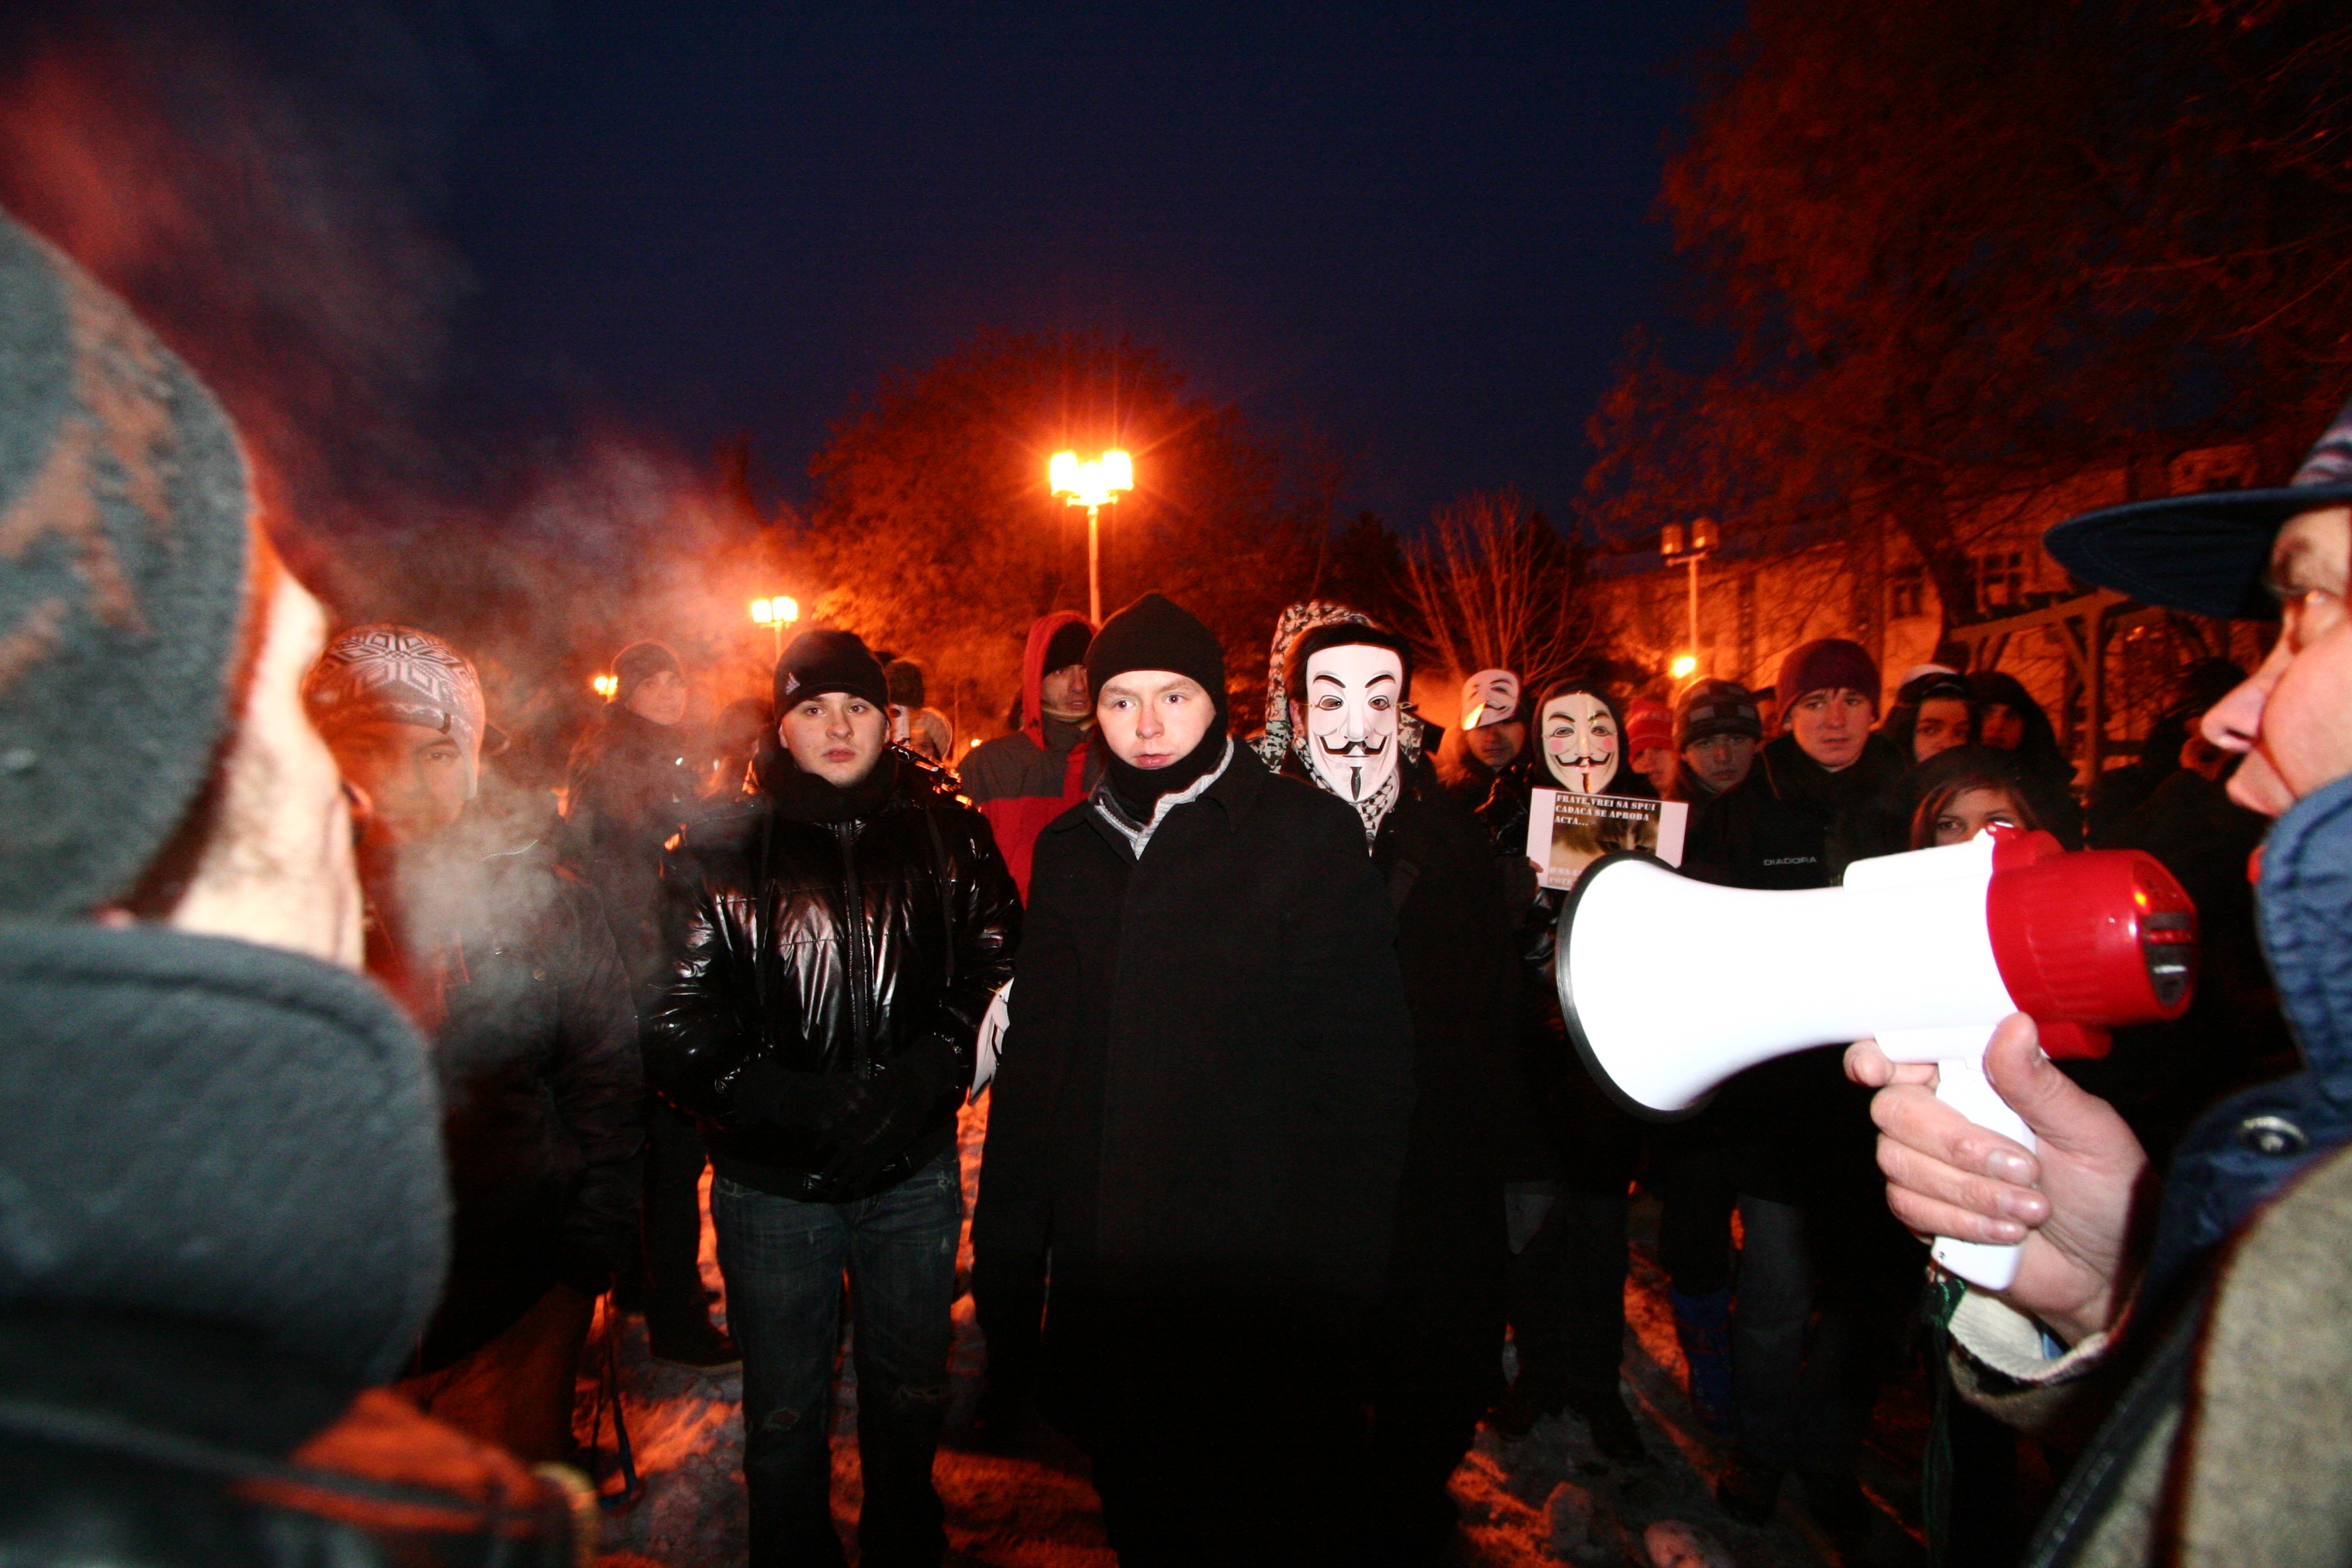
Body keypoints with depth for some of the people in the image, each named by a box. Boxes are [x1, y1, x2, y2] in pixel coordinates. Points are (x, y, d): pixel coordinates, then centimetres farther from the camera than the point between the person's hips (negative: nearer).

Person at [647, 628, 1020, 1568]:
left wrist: (921, 1079, -15)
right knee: (783, 1410, 15)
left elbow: (995, 965, -1)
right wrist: (798, 1105, -19)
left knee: (910, 1389, 21)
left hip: (915, 1170, 2)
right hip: (772, 1180, -1)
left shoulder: (947, 835, 0)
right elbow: (676, 1022, -8)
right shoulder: (717, 851, -5)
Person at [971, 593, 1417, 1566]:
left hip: (1262, 1275, -4)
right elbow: (1034, 1058, 10)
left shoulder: (1308, 835, -8)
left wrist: (1342, 1269, -14)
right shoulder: (1071, 849, 6)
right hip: (1107, 1277, 5)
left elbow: (1363, 1065, -10)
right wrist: (1004, 1254, 7)